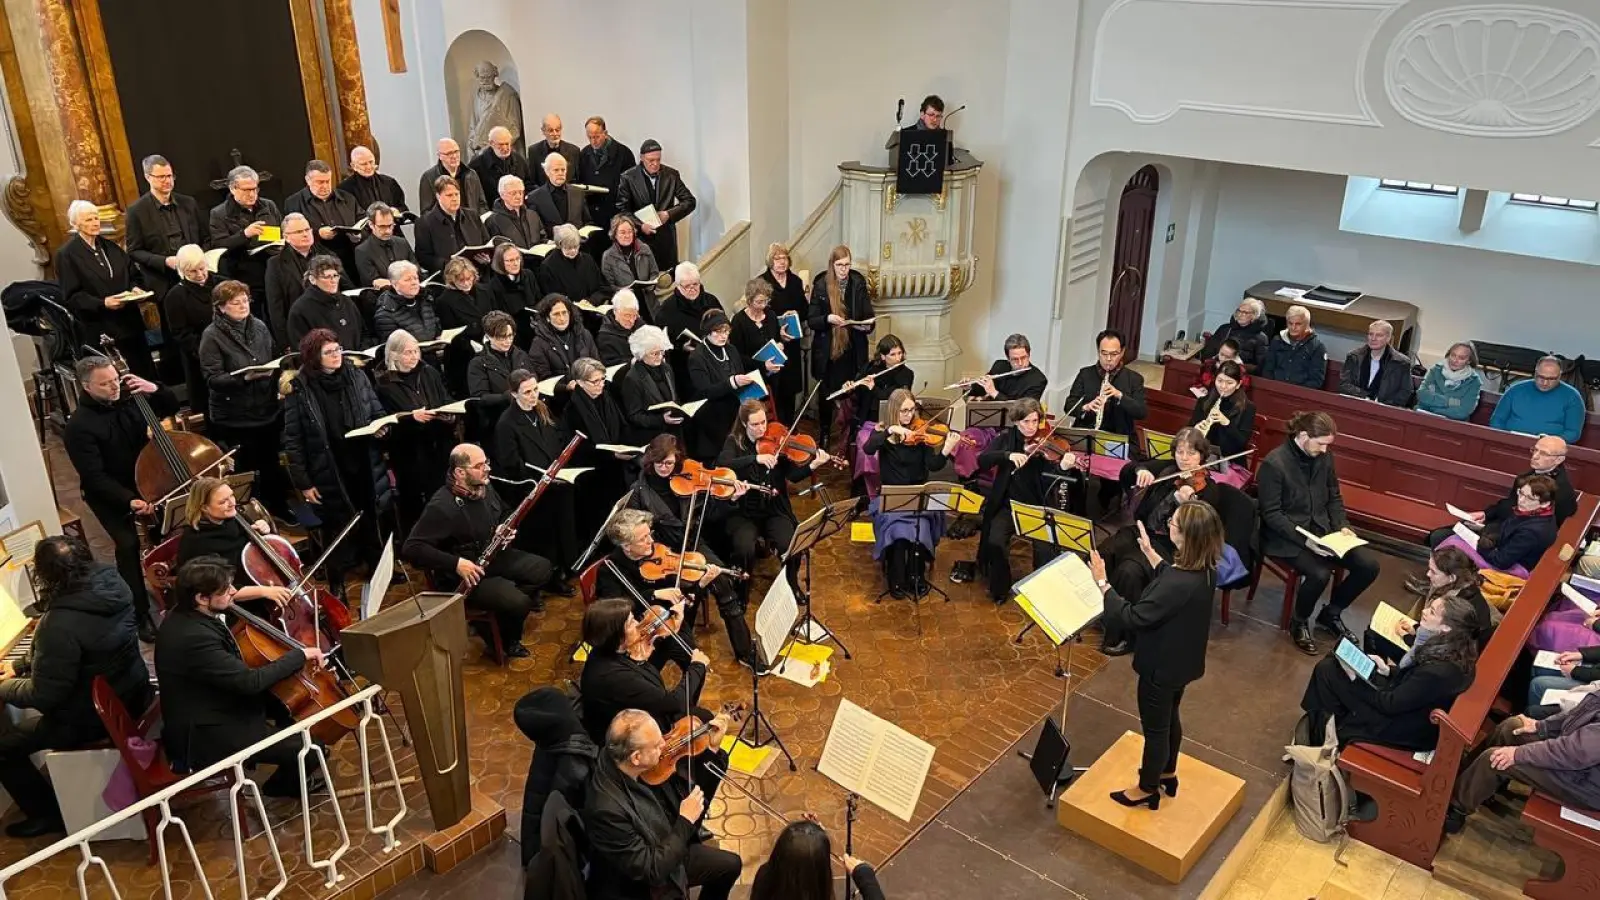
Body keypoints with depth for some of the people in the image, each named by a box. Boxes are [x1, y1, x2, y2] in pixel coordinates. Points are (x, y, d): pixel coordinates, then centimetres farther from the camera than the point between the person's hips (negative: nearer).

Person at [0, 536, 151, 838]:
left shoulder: (60, 624, -33)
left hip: (95, 716, -9)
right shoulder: (110, 581, -8)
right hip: (132, 692, 9)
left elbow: (44, 696, -21)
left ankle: (48, 814, 25)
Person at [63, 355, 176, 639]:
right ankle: (140, 613, -6)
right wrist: (129, 500, -34)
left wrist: (155, 390, -14)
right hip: (107, 493, -4)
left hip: (142, 479, 5)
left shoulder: (127, 398, -7)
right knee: (129, 545, -18)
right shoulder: (79, 426, -21)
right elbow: (95, 477, -23)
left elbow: (172, 408, 7)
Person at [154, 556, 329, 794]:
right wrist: (301, 655, -21)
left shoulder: (188, 613, -5)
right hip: (205, 736, -10)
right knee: (312, 751, -12)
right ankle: (284, 783, 22)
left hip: (210, 708, 10)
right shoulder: (194, 637, -34)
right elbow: (251, 681, -32)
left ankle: (293, 771, 37)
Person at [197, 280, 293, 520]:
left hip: (268, 410, 5)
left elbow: (275, 359, 16)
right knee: (246, 469, 8)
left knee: (272, 464, 18)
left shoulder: (259, 326, 4)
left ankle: (279, 510, 34)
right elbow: (213, 378, -17)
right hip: (235, 417, -5)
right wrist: (244, 377, -30)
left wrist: (278, 371, -3)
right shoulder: (212, 336, -12)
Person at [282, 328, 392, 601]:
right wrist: (303, 482, -9)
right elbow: (293, 441, -9)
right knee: (337, 531, 9)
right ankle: (336, 587, 26)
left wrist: (382, 428, -11)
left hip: (365, 469, 3)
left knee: (371, 524, 16)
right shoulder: (298, 391, -12)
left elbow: (378, 413, 12)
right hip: (330, 476, -3)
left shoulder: (357, 377, -1)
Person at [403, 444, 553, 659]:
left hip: (493, 556, 8)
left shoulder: (484, 487, -2)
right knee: (518, 602, -21)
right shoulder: (442, 506, -27)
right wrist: (455, 563, -35)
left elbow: (505, 512, 18)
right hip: (460, 575, -8)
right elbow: (411, 549, -30)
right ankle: (506, 640, 10)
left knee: (542, 568, 3)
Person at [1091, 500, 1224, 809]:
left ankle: (1147, 790, 36)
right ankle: (1167, 774, 51)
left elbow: (1131, 618, -31)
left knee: (1155, 728, 14)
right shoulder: (1203, 569, -11)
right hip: (1181, 660, 9)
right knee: (1170, 717, 29)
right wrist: (1148, 551, 16)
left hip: (1162, 666, -9)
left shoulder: (1179, 584, -39)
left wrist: (1102, 582, -24)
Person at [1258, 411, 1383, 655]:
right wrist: (1304, 539, -26)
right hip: (1286, 536, -7)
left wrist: (1342, 525, -4)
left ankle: (1331, 614, 15)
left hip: (1322, 529, 7)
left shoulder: (1324, 457, 1)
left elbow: (1334, 497, 13)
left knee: (1369, 565, -9)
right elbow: (1271, 514, -19)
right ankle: (1299, 623, 0)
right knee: (1320, 573, -31)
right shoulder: (1273, 464, -20)